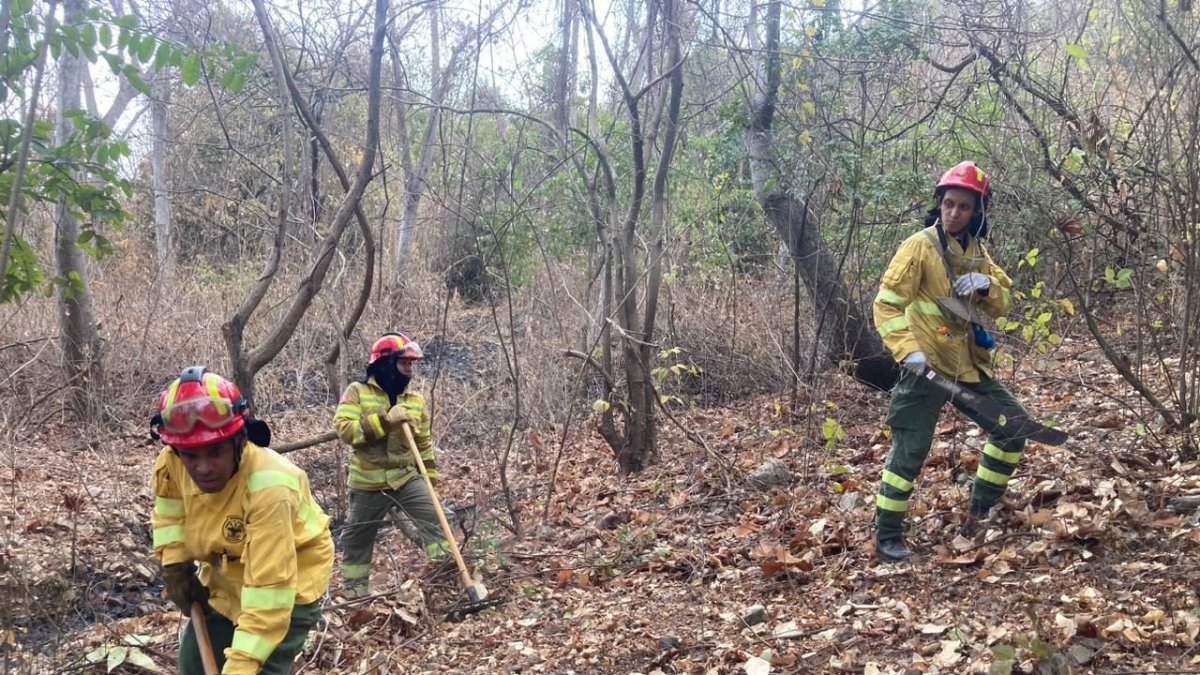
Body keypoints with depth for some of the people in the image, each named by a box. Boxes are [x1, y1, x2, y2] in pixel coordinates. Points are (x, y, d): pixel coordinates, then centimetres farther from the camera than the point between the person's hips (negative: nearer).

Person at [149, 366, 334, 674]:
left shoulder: (269, 488, -40)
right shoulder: (172, 463, -19)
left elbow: (269, 588, -39)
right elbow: (169, 506, 8)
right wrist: (174, 563, -1)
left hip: (288, 584, -7)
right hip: (225, 579, 7)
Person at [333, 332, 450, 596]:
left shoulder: (415, 399, 5)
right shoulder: (357, 392, -7)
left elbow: (424, 442, 15)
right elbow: (344, 429, -21)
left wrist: (430, 474, 10)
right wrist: (385, 420, -26)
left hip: (406, 477, 3)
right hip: (369, 482, -2)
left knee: (434, 521, -13)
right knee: (358, 538, 11)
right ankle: (354, 589, 29)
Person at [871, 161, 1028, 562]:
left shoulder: (976, 251, 11)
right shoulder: (920, 246, -10)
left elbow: (1002, 305, 12)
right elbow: (886, 304, -15)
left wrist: (987, 285, -10)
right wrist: (908, 349, -26)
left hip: (969, 366, 7)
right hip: (926, 367, -7)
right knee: (910, 451, -6)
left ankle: (980, 510, 26)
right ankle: (887, 537, 6)